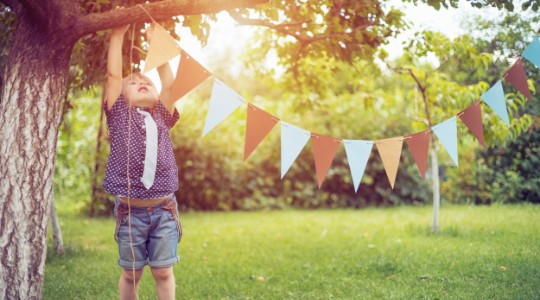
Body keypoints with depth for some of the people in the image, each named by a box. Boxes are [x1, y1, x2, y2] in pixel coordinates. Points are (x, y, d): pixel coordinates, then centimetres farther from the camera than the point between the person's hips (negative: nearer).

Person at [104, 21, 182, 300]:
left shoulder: (162, 117, 13)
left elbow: (168, 82, 8)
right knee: (130, 272, 7)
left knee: (163, 271, 5)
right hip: (130, 209, -1)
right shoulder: (120, 115, 8)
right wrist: (118, 35, 4)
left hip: (164, 209, 2)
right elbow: (113, 75, 1)